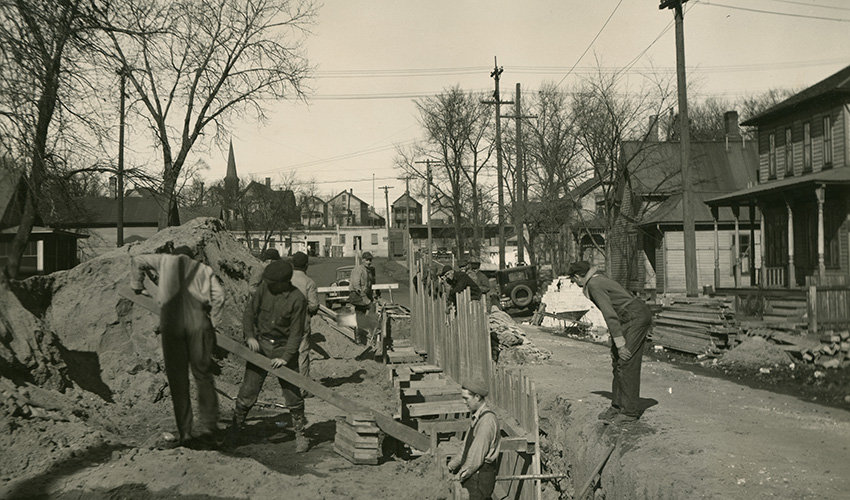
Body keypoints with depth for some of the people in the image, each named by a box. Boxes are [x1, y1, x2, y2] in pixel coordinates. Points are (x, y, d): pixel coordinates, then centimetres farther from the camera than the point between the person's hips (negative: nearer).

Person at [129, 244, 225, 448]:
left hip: (172, 322, 0)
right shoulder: (204, 269, 22)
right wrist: (213, 323, 12)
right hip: (198, 321, 0)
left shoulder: (166, 260, 24)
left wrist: (137, 287, 38)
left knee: (177, 377, 5)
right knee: (203, 374, 7)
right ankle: (208, 425, 0)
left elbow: (137, 260, 29)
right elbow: (218, 295, 8)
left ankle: (184, 432, 6)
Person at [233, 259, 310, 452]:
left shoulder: (297, 299, -15)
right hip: (260, 344, 2)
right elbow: (250, 311, 3)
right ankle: (233, 429, 18)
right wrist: (249, 335, -13)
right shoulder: (264, 288, -5)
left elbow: (296, 332, -13)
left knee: (292, 393, 1)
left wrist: (285, 357, -19)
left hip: (284, 348, -2)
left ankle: (300, 435, 16)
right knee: (248, 390, 2)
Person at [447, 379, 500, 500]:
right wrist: (451, 465, 16)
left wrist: (461, 475, -13)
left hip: (480, 477, -9)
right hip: (472, 476, 9)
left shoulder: (487, 420, -19)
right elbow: (467, 449, 20)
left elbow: (477, 454, -21)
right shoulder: (477, 418, 13)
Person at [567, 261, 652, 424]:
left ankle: (630, 412, -4)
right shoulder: (598, 280, 18)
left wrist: (620, 344, -20)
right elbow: (611, 312, 23)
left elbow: (609, 314, -20)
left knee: (626, 363, -9)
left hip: (635, 317, -10)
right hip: (635, 318, 10)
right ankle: (617, 406, 18)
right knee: (617, 361, 12)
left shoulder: (594, 285, -13)